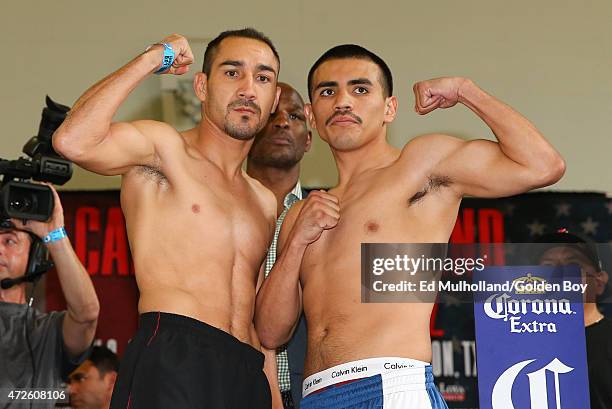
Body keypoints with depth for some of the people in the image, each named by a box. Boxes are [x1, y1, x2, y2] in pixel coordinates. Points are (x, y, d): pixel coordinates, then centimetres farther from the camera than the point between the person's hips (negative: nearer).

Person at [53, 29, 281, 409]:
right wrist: (152, 58, -7)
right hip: (172, 362, -6)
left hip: (248, 375, 6)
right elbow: (73, 141, -19)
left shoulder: (265, 202, 22)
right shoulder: (163, 145, 2)